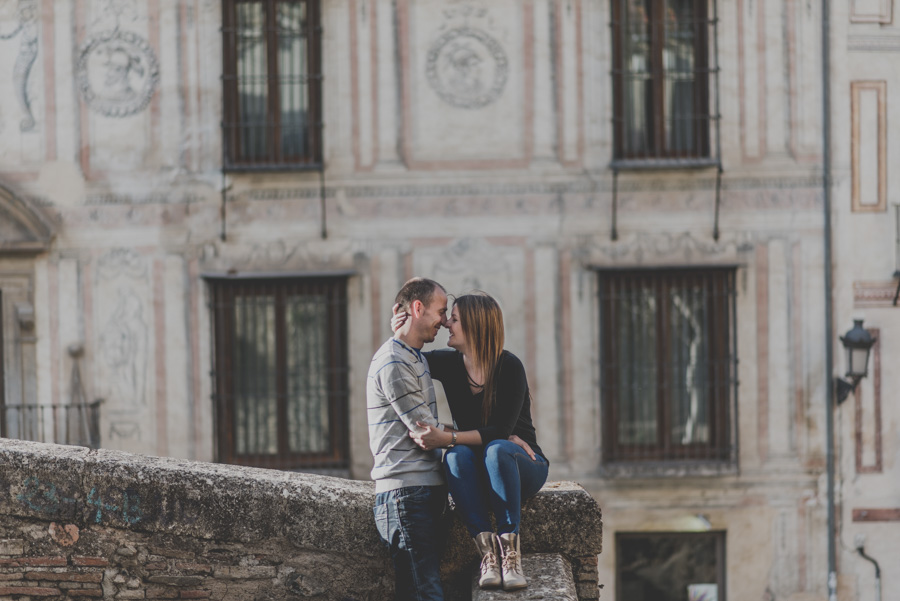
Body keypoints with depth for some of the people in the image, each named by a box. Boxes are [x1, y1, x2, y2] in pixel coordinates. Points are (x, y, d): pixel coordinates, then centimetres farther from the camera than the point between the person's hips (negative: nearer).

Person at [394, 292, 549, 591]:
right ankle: (486, 549, -41)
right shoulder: (449, 364, 0)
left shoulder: (509, 367, -15)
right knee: (456, 455, -31)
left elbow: (500, 431, -23)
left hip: (524, 467, -4)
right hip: (475, 476, 4)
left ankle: (510, 547, -39)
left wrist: (446, 438, -34)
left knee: (497, 449, -37)